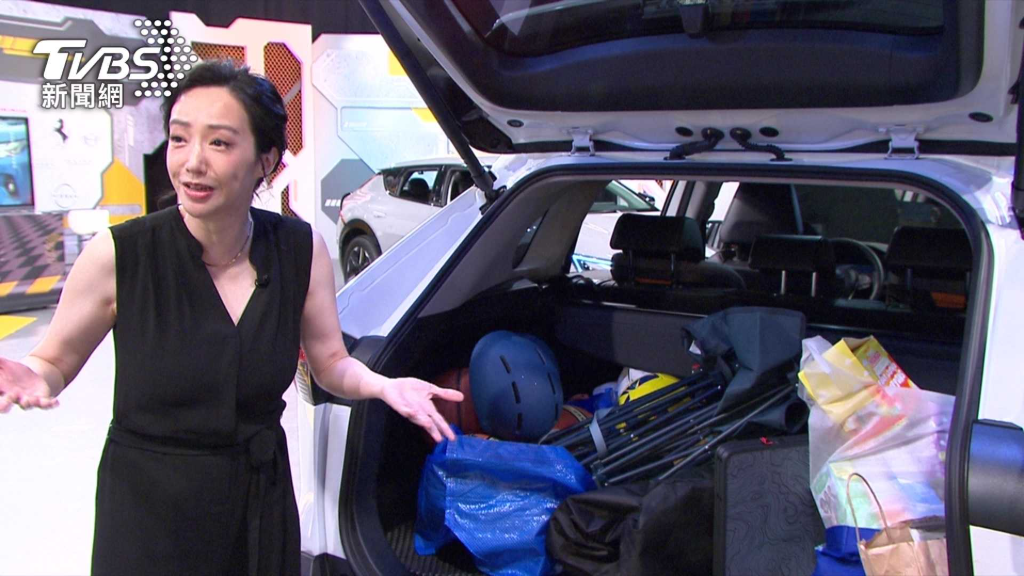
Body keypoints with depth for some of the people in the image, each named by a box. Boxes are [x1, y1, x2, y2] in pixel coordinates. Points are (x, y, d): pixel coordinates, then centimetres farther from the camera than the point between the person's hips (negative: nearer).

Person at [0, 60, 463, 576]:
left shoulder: (302, 250, -8)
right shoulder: (117, 256, -17)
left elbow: (331, 363, 2)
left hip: (263, 503, 3)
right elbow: (54, 360, -4)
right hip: (146, 511, -2)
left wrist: (380, 385, -18)